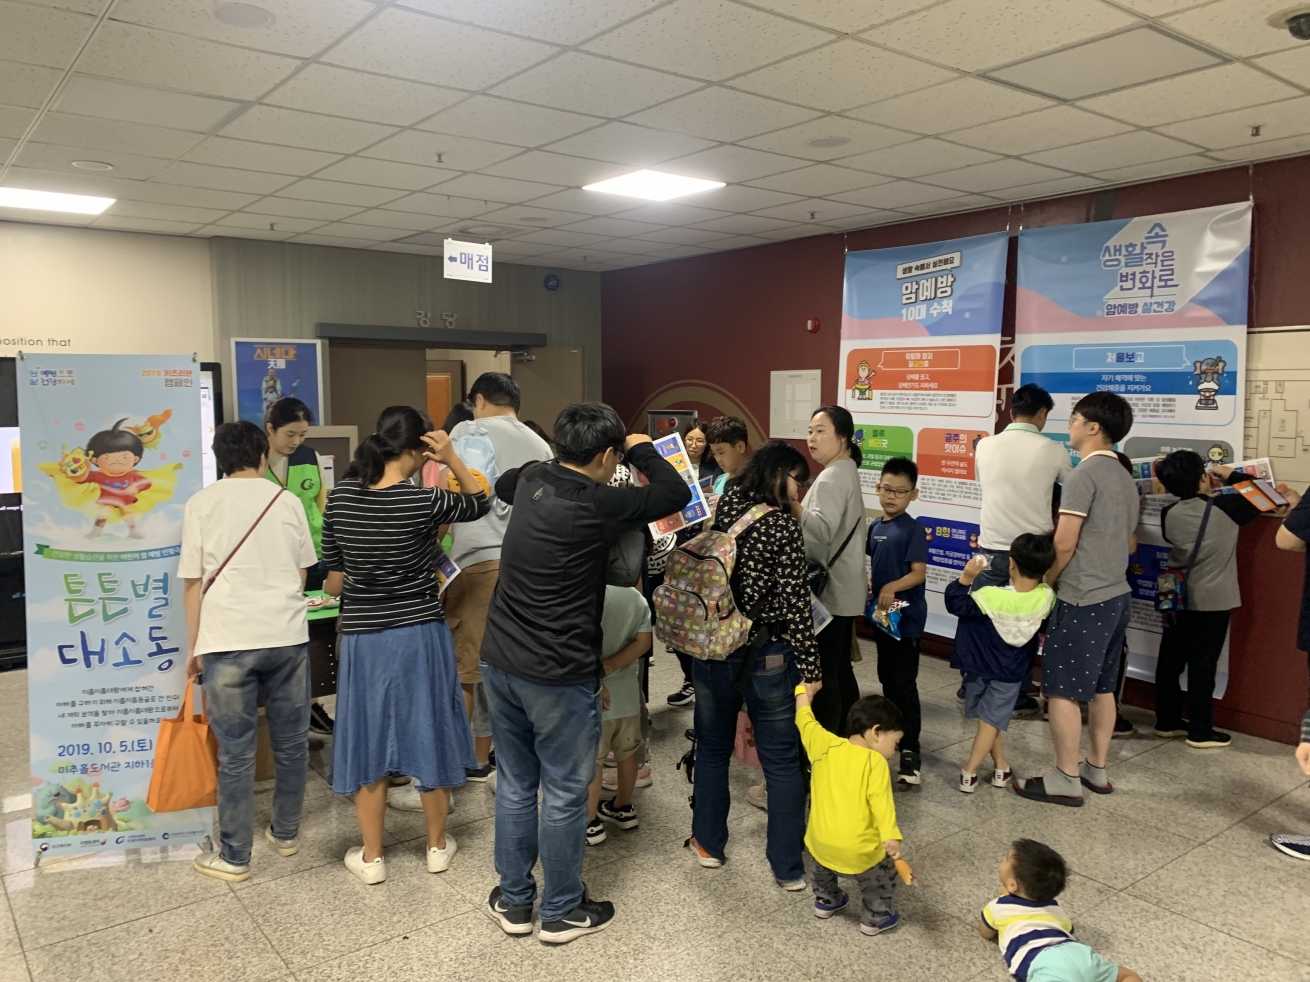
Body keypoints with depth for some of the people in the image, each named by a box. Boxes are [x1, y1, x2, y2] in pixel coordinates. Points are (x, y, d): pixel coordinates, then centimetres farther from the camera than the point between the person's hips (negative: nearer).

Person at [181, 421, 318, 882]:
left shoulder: (201, 503, 1)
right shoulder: (287, 501, 6)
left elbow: (193, 583, 0)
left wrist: (193, 646, 10)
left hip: (227, 641, -2)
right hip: (288, 636, 2)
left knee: (235, 753, 5)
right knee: (291, 742, 14)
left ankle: (234, 857, 15)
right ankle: (286, 834, 29)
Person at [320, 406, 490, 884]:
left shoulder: (340, 496, -5)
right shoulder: (425, 501, -16)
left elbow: (334, 576, 3)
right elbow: (480, 503, 3)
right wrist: (452, 459, -4)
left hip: (363, 637, 3)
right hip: (420, 633, -2)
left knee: (369, 741, 13)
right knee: (428, 737, 13)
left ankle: (371, 857, 24)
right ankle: (438, 846, 28)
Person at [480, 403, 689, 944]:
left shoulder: (531, 481, 2)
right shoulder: (599, 506, -19)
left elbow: (501, 484, 27)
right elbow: (676, 493, -9)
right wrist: (642, 449, 7)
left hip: (499, 661, 7)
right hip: (558, 676, -7)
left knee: (515, 785, 18)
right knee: (564, 795, 10)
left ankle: (514, 902, 33)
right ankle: (561, 911, 26)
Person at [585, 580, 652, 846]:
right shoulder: (639, 599, 2)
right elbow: (643, 641, -5)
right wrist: (610, 666, -13)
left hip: (596, 697, -6)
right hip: (628, 691, 6)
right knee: (626, 753, 20)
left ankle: (590, 822, 15)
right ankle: (623, 808, 36)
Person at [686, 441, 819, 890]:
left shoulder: (724, 508, 0)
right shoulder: (784, 527, -15)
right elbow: (795, 606, -15)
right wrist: (810, 668, -9)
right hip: (768, 657, -5)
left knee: (712, 750, 19)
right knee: (781, 761, 9)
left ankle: (708, 844, 33)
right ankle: (788, 866, 17)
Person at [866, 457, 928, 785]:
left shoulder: (913, 529, -13)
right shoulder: (875, 527, 7)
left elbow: (919, 573, -19)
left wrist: (892, 588, -31)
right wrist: (869, 584, 2)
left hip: (906, 617, -7)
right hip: (882, 615, 7)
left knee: (904, 682, -5)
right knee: (886, 677, 18)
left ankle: (910, 749, 2)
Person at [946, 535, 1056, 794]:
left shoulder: (991, 597, -28)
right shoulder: (1046, 598, -19)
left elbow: (956, 604, -17)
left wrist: (966, 578, -18)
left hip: (979, 665, -2)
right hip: (1011, 671, 2)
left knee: (988, 720, 18)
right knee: (992, 720, 7)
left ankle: (1001, 767, 24)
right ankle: (970, 771, 8)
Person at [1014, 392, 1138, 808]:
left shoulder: (1085, 474, -16)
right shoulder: (1125, 478, 12)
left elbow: (1064, 544, -19)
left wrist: (1044, 584, -6)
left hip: (1082, 600, -9)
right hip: (1116, 595, 9)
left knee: (1063, 690, -2)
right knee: (1101, 687, 16)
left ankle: (1066, 780, 3)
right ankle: (1096, 769, 25)